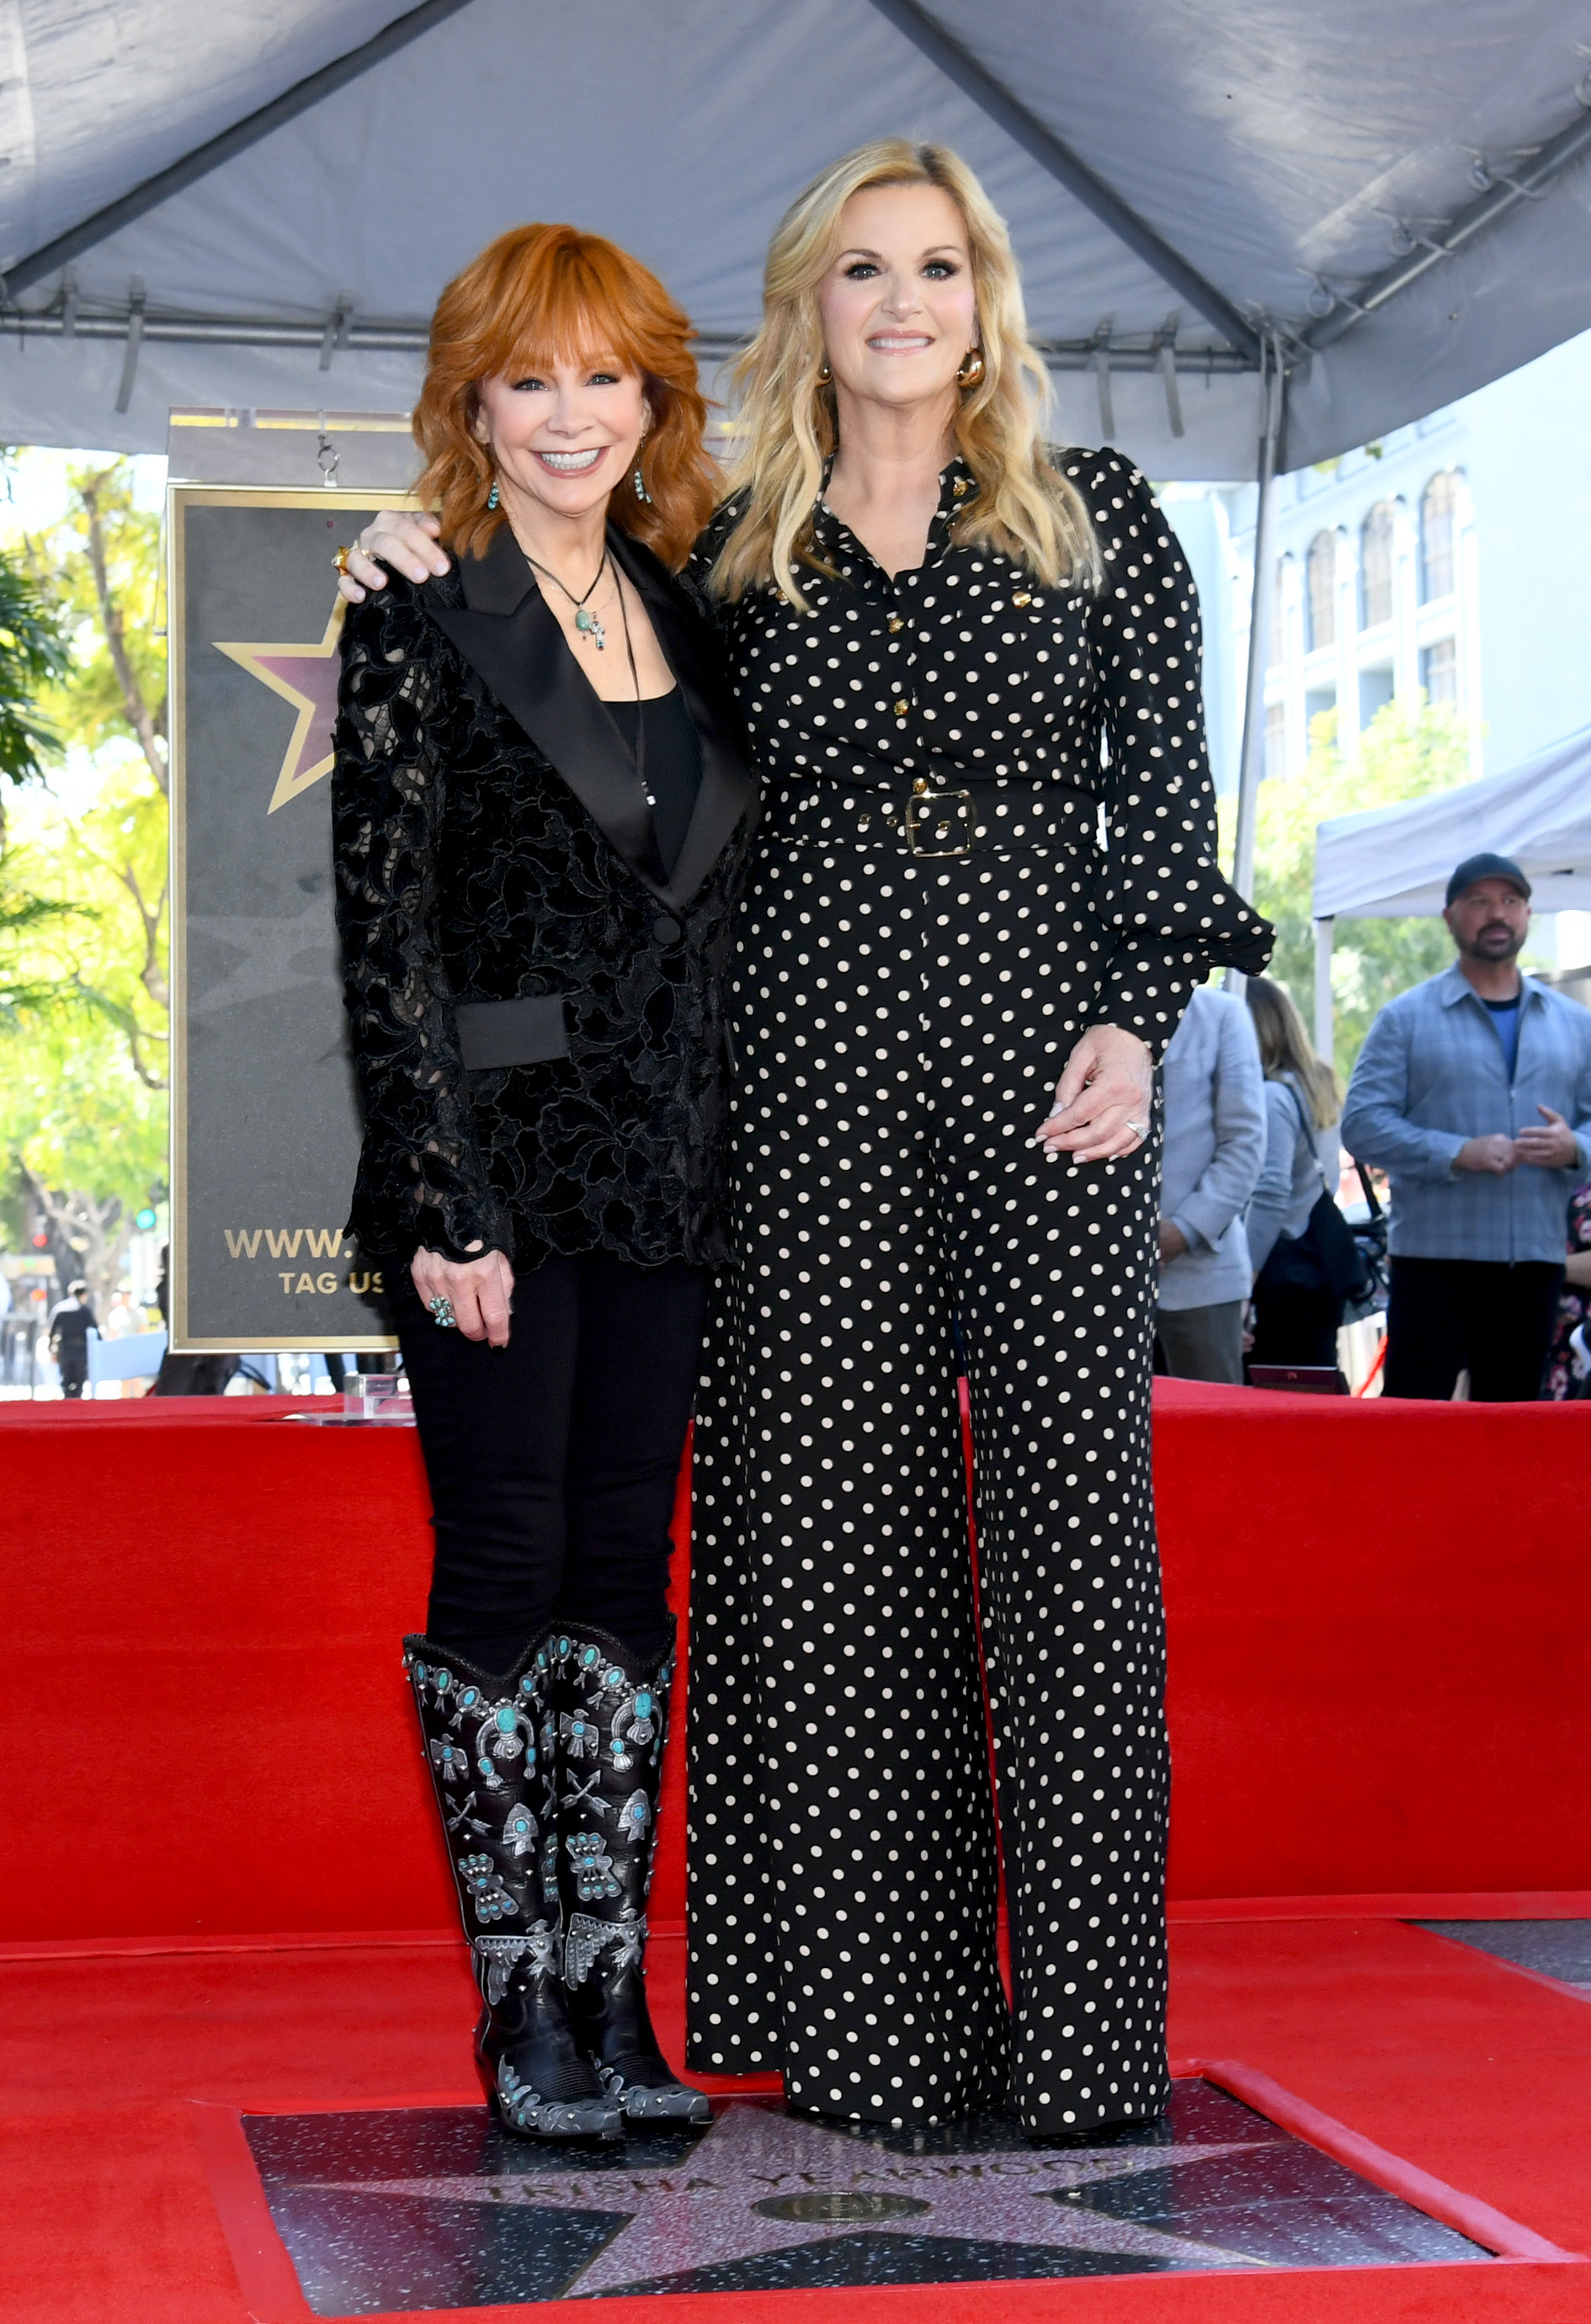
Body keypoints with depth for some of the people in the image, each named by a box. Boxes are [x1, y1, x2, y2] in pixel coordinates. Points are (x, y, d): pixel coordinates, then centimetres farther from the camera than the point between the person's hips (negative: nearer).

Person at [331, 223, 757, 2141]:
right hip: (497, 1162, -5)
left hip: (665, 1168, 5)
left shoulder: (689, 613, 12)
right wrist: (445, 1205, -15)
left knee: (626, 1571, 8)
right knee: (502, 1573, 1)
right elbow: (384, 929, -9)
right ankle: (519, 2006, 11)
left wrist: (725, 1152, 10)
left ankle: (612, 1989, 16)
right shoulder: (419, 623, -5)